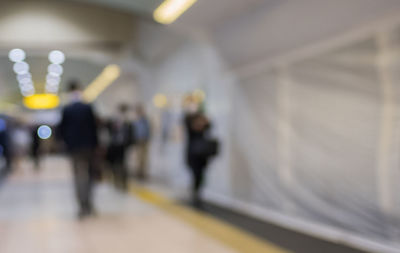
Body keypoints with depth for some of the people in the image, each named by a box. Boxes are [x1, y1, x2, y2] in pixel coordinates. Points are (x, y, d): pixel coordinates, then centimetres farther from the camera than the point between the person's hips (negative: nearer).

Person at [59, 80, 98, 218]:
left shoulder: (66, 110, -5)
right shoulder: (88, 108, -6)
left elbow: (62, 129, -2)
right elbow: (94, 127, -5)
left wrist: (68, 142, 11)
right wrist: (94, 144, 3)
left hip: (74, 147, 0)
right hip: (88, 145, 0)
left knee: (79, 176, 3)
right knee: (88, 175, 13)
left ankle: (84, 206, -2)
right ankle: (88, 204, 15)